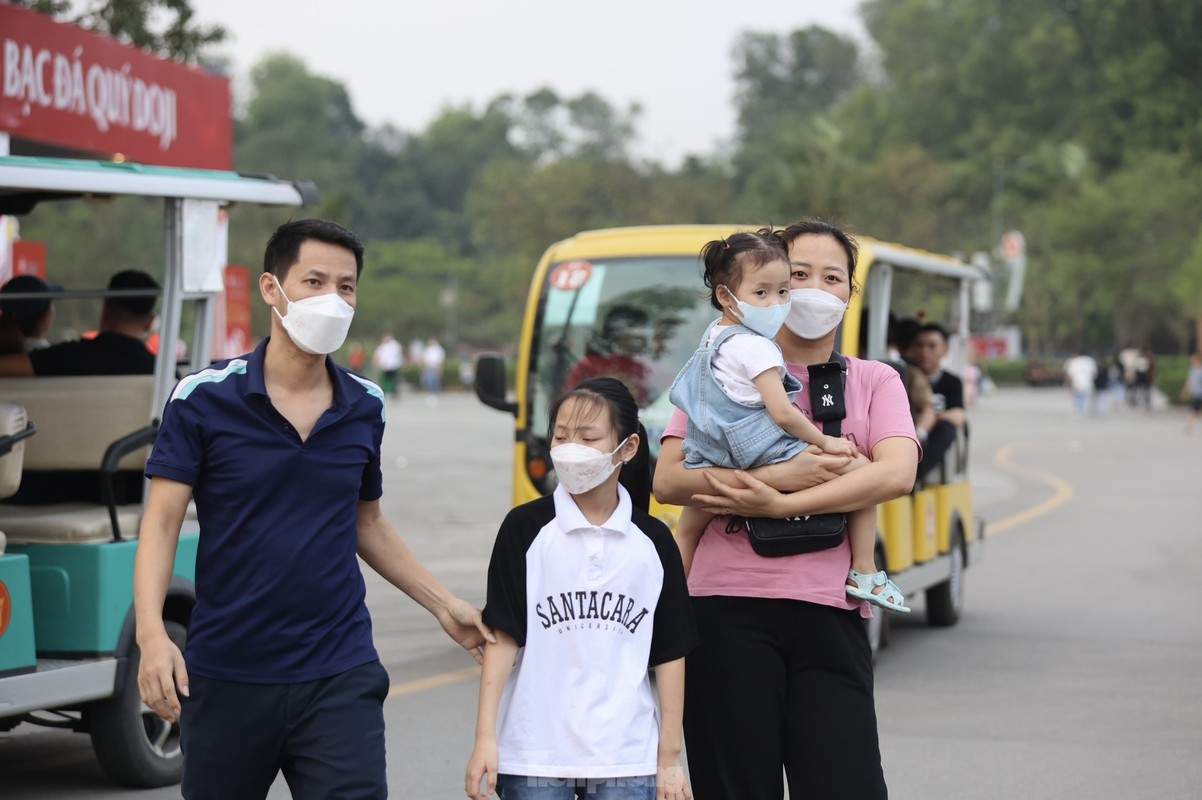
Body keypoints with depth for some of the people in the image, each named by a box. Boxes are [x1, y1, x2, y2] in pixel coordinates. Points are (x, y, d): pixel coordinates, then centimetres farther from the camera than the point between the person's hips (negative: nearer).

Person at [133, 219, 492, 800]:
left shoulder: (365, 407, 6)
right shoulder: (204, 397, -5)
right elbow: (162, 523, -9)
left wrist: (444, 605, 19)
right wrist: (152, 634, -23)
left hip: (341, 678, 2)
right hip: (226, 679, -2)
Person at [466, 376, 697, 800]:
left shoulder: (653, 541, 5)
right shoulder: (526, 529, 0)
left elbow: (670, 653, 7)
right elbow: (503, 636, -2)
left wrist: (669, 758, 5)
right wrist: (485, 737, -8)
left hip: (626, 760, 1)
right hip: (534, 755, -1)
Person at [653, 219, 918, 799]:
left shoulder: (875, 381, 15)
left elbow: (896, 473, -5)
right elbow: (667, 479, -2)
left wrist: (778, 505, -13)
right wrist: (778, 476, -14)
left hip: (828, 614, 1)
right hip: (729, 609, 0)